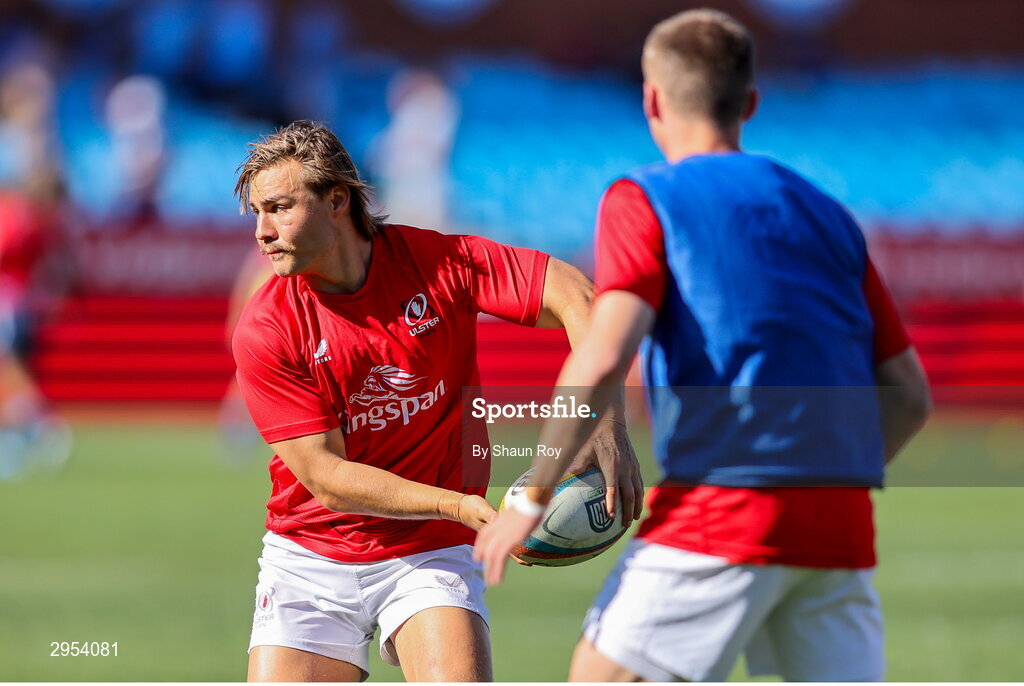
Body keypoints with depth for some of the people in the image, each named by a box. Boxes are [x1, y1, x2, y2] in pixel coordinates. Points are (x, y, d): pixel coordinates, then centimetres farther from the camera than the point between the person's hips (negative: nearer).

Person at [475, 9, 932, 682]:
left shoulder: (645, 200, 2)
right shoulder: (825, 213, 18)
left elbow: (602, 361, -13)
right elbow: (910, 397, 15)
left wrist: (532, 497, -7)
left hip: (723, 506, -5)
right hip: (842, 526, 5)